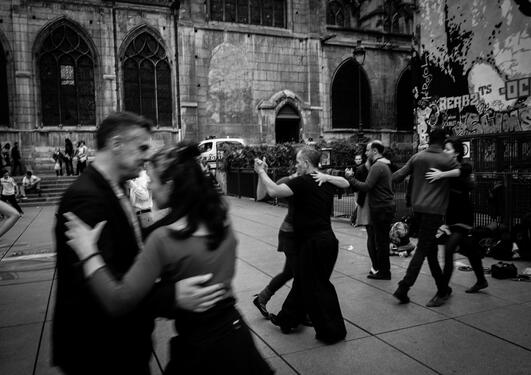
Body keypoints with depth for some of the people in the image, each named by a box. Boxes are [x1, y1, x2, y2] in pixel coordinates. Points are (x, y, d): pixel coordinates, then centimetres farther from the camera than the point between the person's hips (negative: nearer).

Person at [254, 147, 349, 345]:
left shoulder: (302, 182, -16)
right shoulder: (327, 182, 8)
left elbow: (273, 191, -26)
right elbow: (346, 183, 28)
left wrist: (261, 172, -11)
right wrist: (326, 176, 16)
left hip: (314, 243, -9)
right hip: (327, 239, 9)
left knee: (317, 287, 5)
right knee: (303, 281, 19)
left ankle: (332, 331, 16)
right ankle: (287, 319, 34)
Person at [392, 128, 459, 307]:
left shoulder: (417, 157, 5)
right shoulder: (448, 160, -5)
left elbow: (397, 177, 6)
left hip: (417, 207, 5)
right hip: (434, 209, -5)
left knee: (431, 249, 13)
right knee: (422, 249, -2)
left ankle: (443, 289, 22)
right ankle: (403, 288, -7)